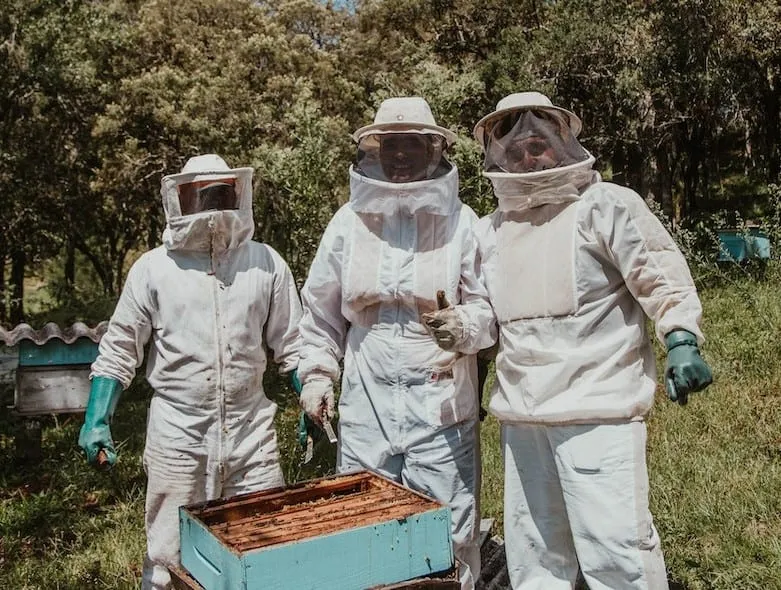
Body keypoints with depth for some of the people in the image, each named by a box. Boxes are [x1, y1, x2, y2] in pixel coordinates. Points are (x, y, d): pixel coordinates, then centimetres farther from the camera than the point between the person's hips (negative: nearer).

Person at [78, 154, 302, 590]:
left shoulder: (266, 264, 3)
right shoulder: (154, 268, 0)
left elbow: (291, 344, 10)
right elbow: (119, 348, 4)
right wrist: (97, 420, -3)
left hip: (252, 431, 1)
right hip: (178, 436, -1)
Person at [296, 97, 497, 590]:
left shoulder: (460, 222, -2)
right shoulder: (349, 221, 4)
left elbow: (490, 307, 0)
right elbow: (321, 308, 13)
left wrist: (463, 326, -20)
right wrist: (317, 375, 9)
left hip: (441, 406, -2)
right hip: (366, 406, 2)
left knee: (447, 539, 6)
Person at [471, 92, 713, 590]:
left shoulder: (606, 205, -3)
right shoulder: (490, 230, 14)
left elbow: (662, 275, -9)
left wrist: (682, 338, -22)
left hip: (598, 407, -6)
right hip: (521, 415, 6)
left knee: (615, 547, -6)